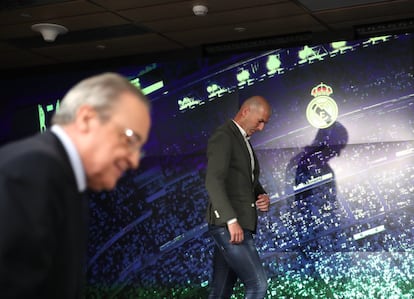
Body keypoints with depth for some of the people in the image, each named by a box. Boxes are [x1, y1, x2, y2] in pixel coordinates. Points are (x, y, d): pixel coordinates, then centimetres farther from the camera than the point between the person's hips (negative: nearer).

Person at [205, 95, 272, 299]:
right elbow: (213, 182, -20)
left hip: (239, 225, 9)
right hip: (228, 225, -9)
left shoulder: (244, 142, 22)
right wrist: (232, 220, -27)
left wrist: (262, 198, 8)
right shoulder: (223, 137, -9)